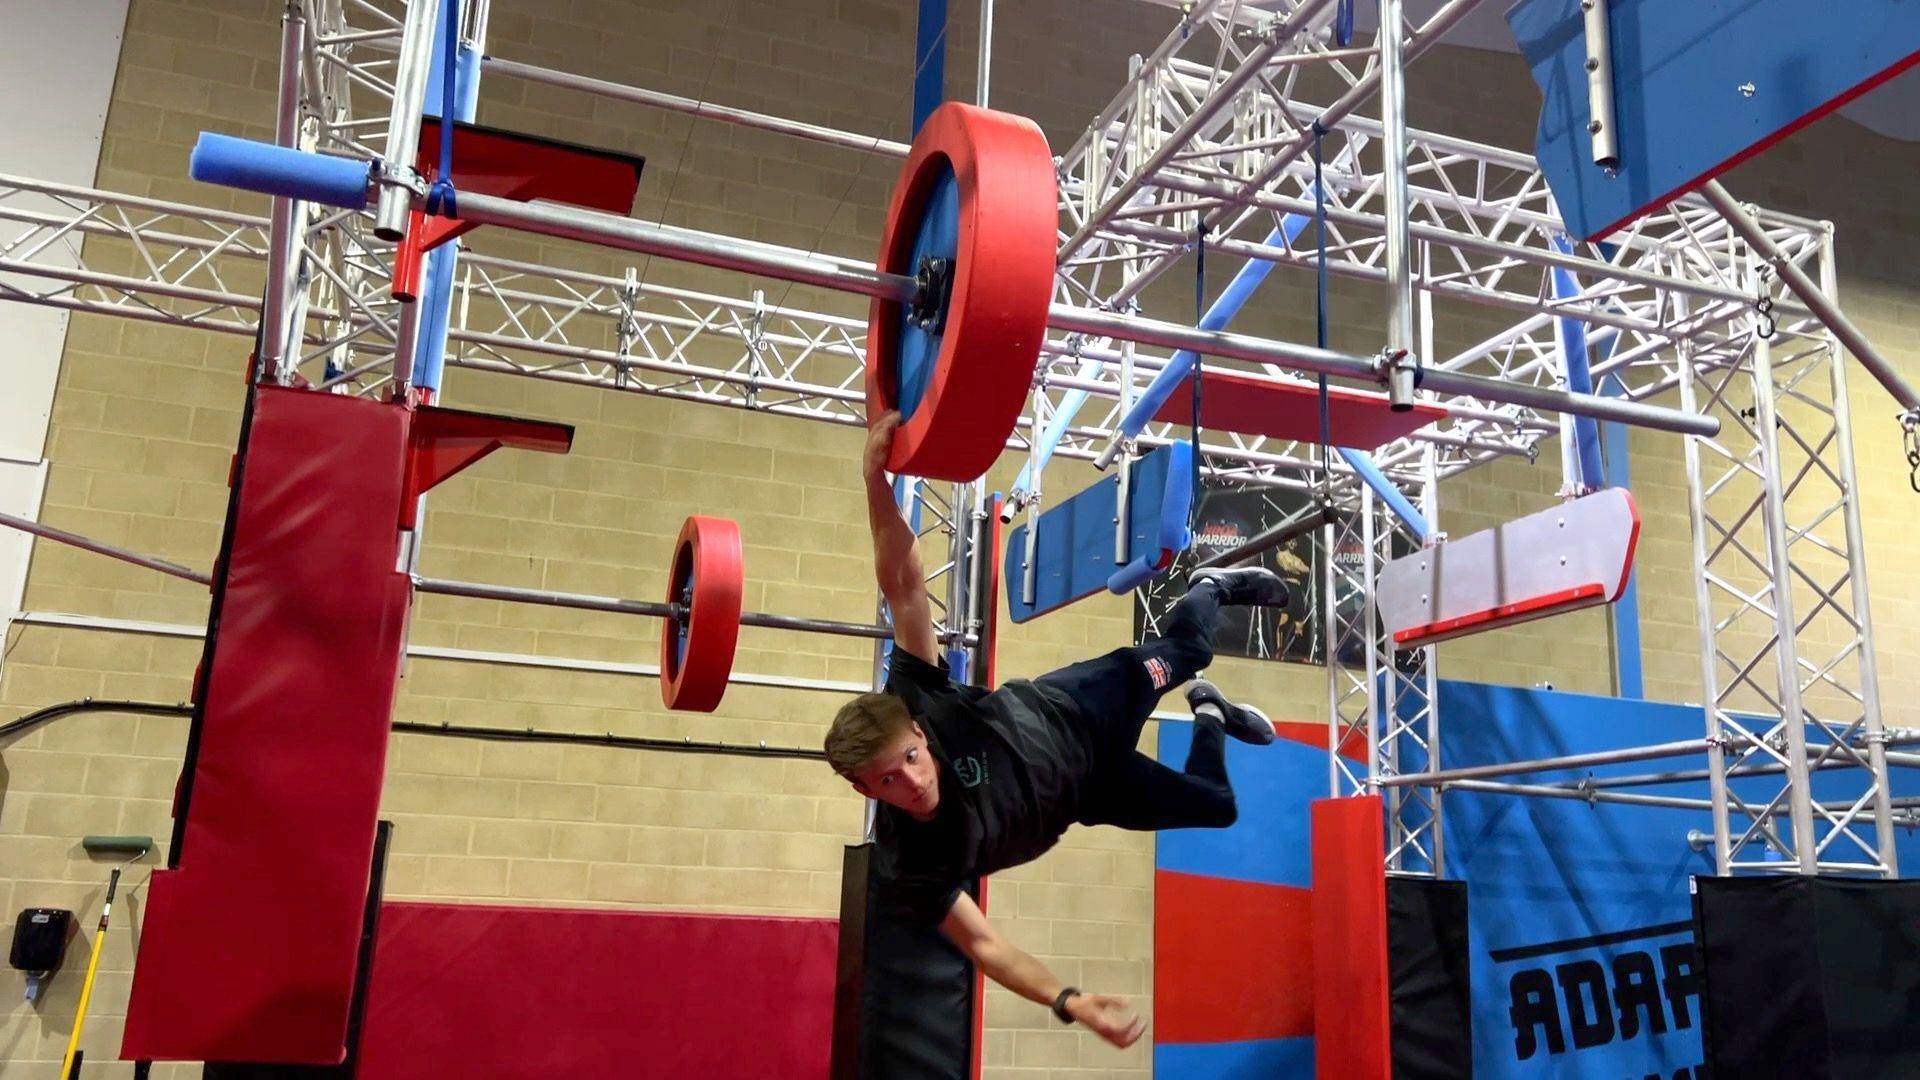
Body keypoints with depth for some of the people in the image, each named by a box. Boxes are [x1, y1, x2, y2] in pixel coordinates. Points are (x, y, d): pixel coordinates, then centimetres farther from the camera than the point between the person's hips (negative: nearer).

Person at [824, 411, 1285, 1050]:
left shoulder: (916, 703, -39)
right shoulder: (908, 865, -38)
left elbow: (902, 587, -42)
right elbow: (982, 945, -29)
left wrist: (876, 478, -55)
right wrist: (1070, 1002, -43)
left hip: (1070, 714, -1)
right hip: (1084, 792, 1)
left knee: (1186, 649, 20)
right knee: (1217, 806, 15)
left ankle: (1213, 588, 59)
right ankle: (1210, 715, 51)